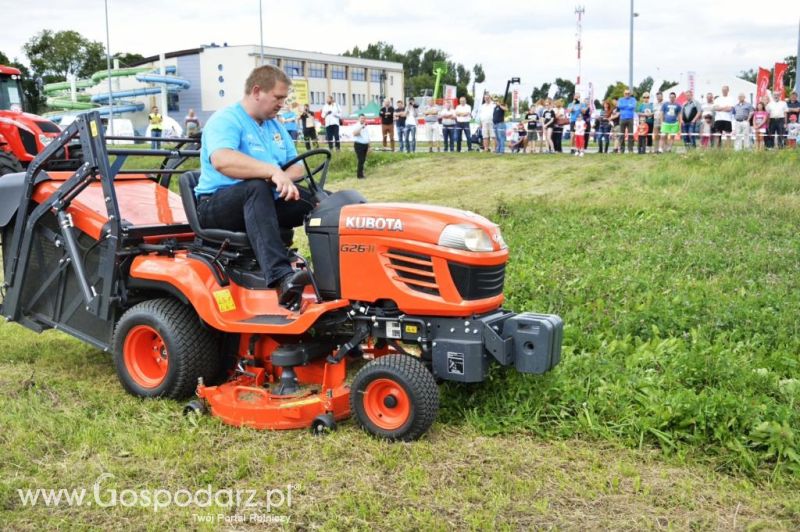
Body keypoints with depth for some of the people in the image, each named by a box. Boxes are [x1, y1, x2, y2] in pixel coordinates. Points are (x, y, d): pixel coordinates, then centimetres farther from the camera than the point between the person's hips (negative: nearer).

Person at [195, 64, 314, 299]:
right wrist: (272, 171, -40)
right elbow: (221, 160, -31)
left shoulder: (275, 126, 16)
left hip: (265, 203, 8)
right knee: (257, 187, -40)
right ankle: (280, 276, -54)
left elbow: (297, 166, 12)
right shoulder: (225, 120, -10)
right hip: (217, 205, -7)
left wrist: (283, 179, -13)